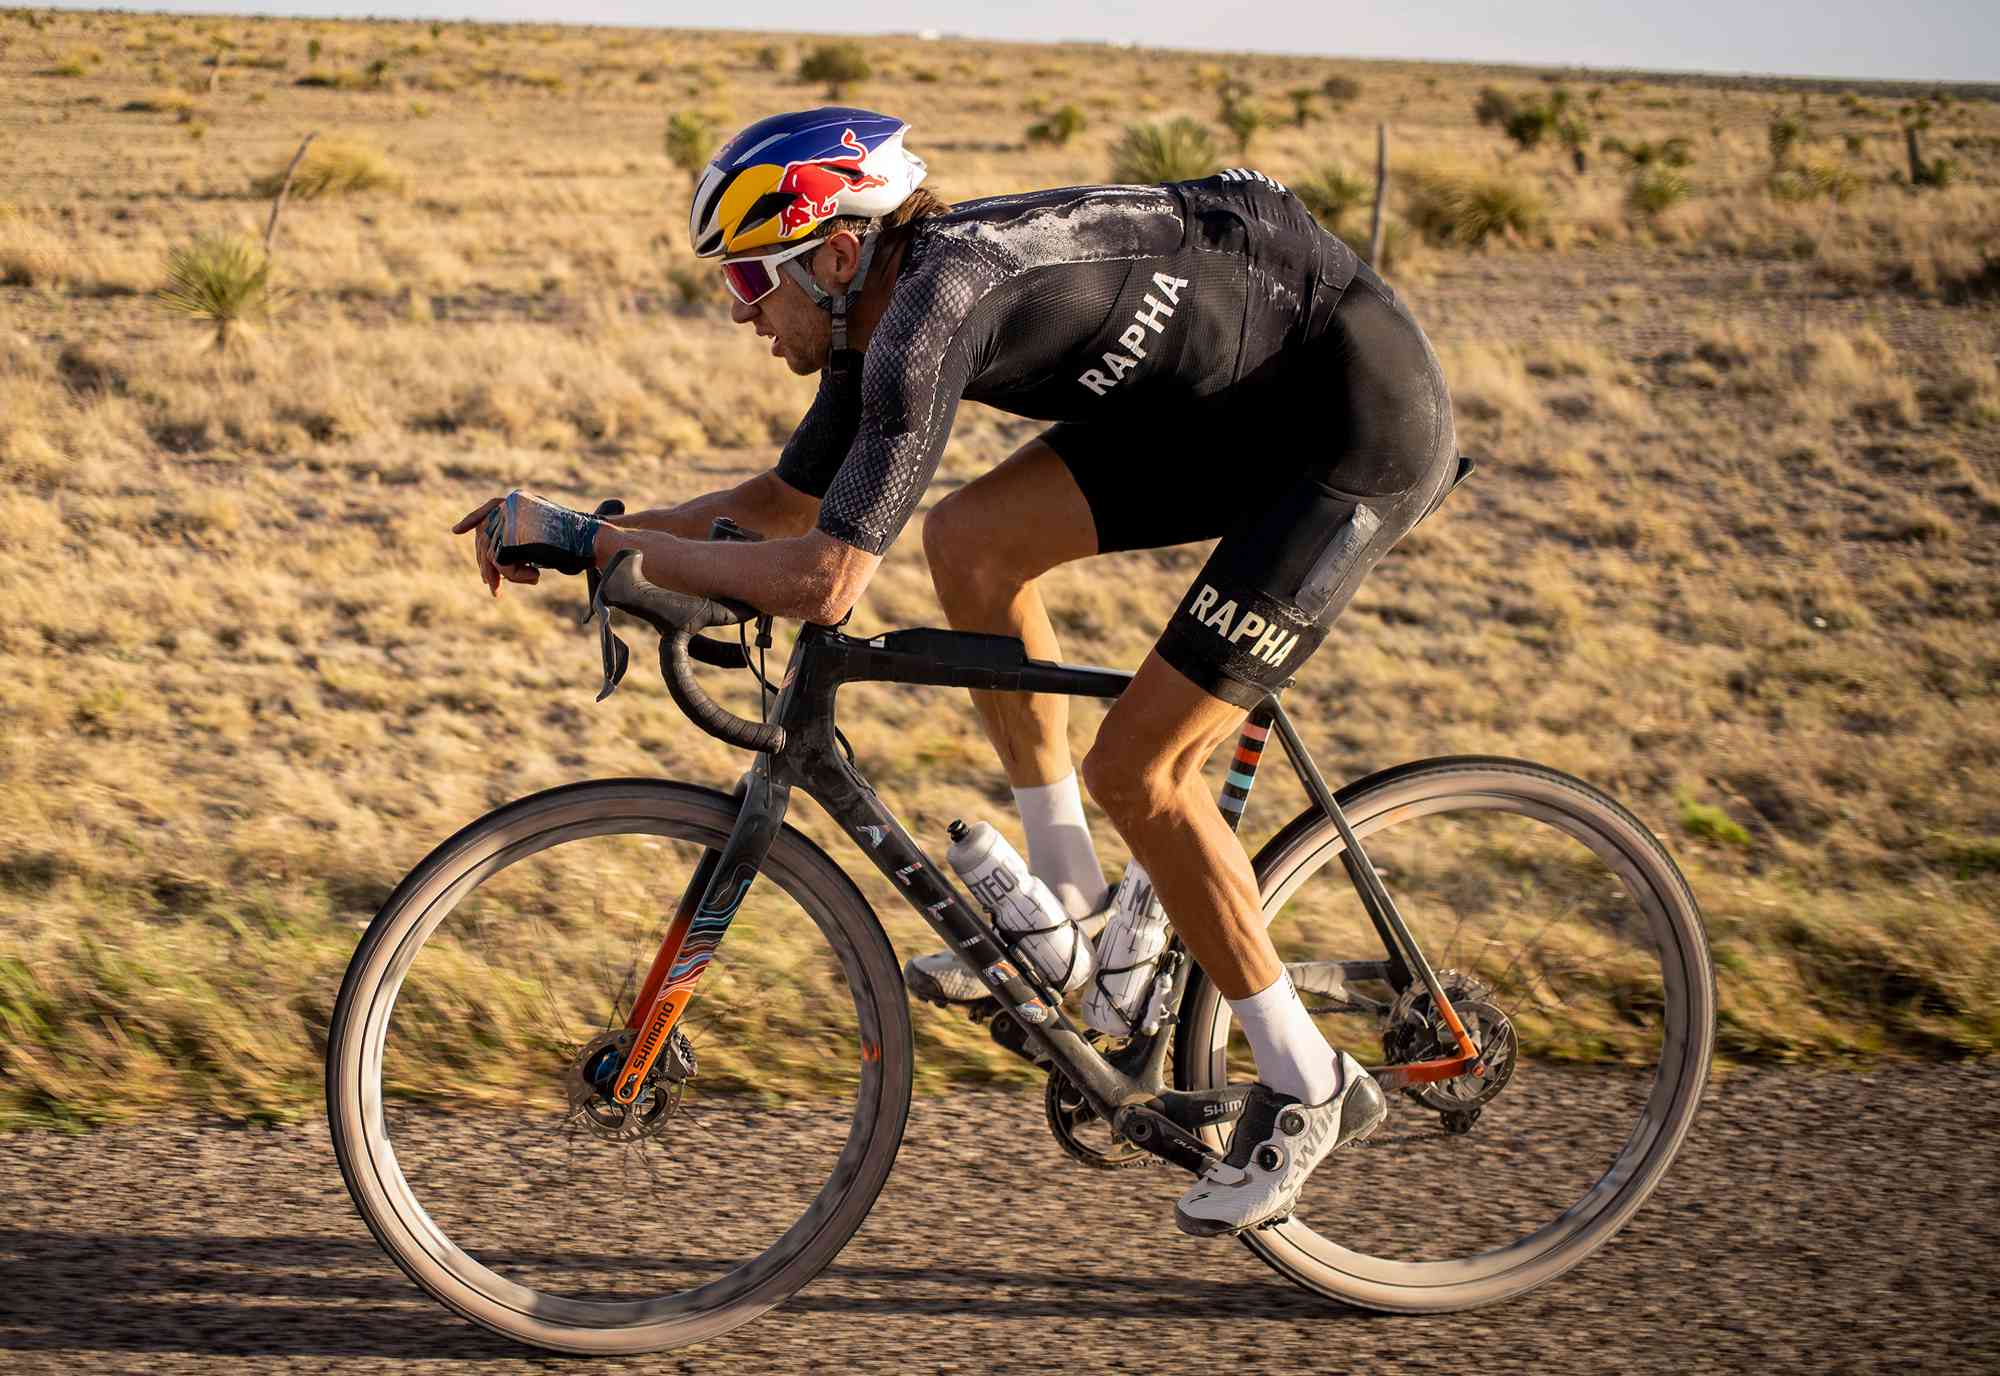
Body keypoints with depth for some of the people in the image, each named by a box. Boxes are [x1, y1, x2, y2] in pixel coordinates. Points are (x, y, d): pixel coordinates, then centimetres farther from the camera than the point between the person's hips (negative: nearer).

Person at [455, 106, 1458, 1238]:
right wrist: (586, 529, 8)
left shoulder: (937, 306, -25)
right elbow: (793, 497, 19)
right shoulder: (886, 302, 4)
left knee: (1136, 766, -9)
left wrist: (588, 542, -23)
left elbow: (823, 581, -30)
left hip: (1367, 426, -9)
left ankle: (1309, 1088, 6)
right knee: (970, 539, 0)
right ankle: (1068, 900, 12)